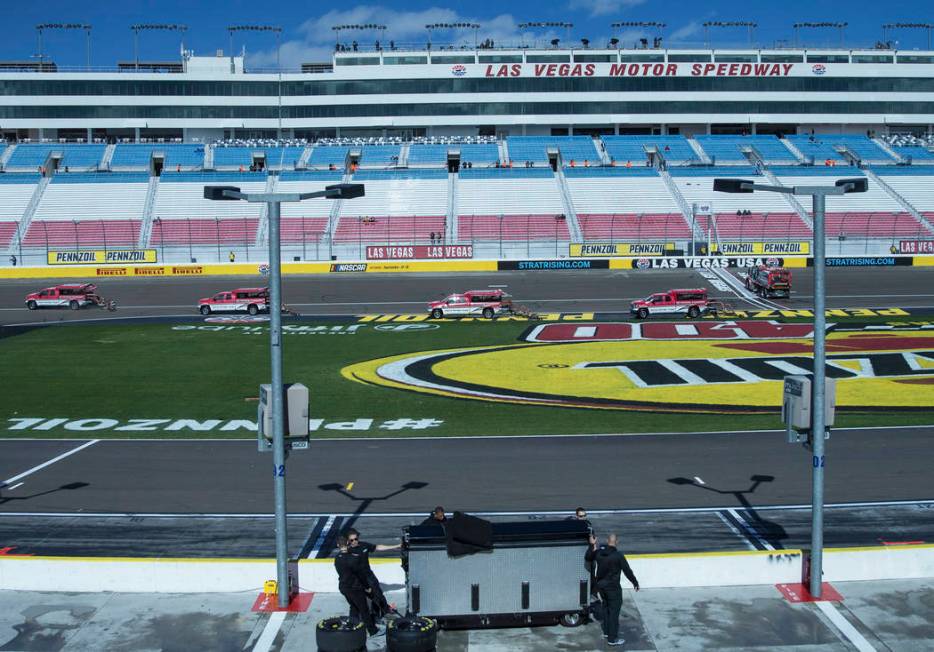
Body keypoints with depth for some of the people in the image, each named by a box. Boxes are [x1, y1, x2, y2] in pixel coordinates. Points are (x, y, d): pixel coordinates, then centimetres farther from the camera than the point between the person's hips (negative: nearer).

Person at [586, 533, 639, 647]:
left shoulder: (598, 552, -3)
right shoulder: (618, 556, -19)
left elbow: (587, 558, 15)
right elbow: (627, 571, -14)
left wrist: (591, 545, 22)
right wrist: (635, 583, 0)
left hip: (601, 585, 6)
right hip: (613, 587, -6)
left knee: (606, 607, 24)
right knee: (614, 611, 1)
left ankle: (606, 631, 36)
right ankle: (612, 638, 4)